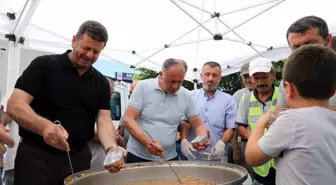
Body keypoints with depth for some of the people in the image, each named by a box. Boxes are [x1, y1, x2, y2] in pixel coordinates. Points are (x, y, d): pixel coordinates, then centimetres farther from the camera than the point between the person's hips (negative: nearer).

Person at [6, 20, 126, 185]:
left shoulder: (101, 83, 6)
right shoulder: (44, 65, -5)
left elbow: (104, 120, -3)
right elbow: (15, 106, -13)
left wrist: (111, 148, -24)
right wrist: (45, 126, -33)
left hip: (78, 158, 4)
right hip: (36, 155, -4)